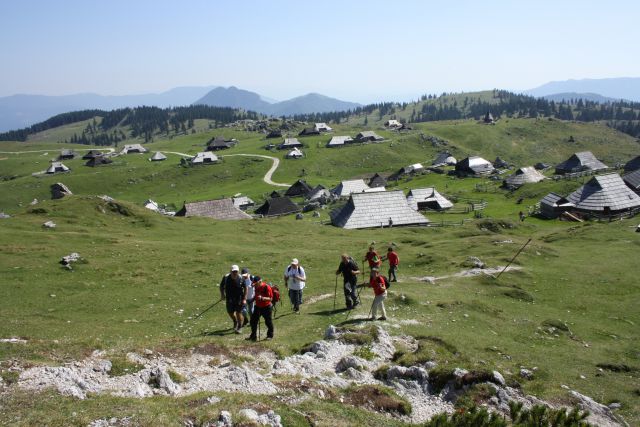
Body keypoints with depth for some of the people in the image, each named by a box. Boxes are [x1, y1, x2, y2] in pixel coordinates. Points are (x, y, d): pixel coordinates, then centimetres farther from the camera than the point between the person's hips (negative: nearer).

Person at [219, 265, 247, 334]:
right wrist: (222, 294, -3)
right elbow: (221, 286, 5)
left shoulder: (241, 278, -13)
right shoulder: (226, 277, -11)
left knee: (238, 312, -5)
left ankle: (239, 327, 13)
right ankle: (235, 322, 43)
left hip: (239, 298, -2)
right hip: (229, 298, 2)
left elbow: (245, 288, -4)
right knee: (230, 312, 11)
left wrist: (244, 299, -8)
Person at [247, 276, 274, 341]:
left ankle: (270, 335, 24)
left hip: (266, 307, -6)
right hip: (258, 306, 7)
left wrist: (262, 298, -35)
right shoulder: (256, 287, -1)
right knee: (253, 320, 6)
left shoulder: (266, 287, -22)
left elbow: (270, 298, -23)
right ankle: (253, 336, 18)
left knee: (268, 321, 4)